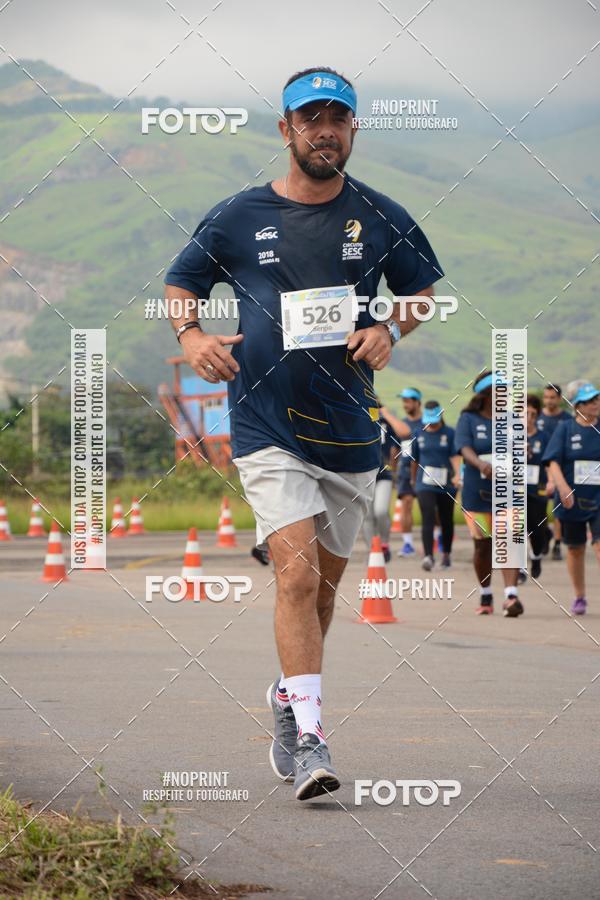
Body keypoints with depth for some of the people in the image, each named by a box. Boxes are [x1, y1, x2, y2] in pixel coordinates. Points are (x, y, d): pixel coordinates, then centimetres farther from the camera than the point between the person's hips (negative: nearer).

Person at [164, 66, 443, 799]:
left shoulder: (380, 219, 4)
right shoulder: (238, 218, -1)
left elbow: (421, 287, 18)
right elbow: (181, 283, 12)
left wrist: (390, 330, -2)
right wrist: (191, 336, -9)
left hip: (350, 430, 3)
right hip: (267, 429, -3)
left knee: (324, 582, 15)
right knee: (297, 575, -18)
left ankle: (289, 700, 38)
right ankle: (308, 738, -19)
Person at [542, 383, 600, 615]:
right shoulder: (566, 428, 0)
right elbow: (553, 462, -8)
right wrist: (562, 486, -23)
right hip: (572, 500, 0)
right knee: (575, 549, 12)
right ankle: (579, 598, 28)